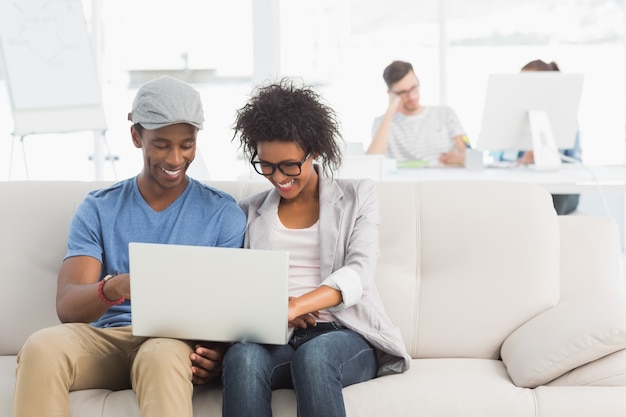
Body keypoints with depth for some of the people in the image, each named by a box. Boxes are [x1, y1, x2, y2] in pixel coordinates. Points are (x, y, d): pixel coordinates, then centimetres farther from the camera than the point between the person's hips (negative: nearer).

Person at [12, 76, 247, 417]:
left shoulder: (223, 212, 8)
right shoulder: (98, 209, 9)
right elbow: (67, 306, -3)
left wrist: (219, 343, -22)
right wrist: (113, 288, -28)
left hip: (180, 340, -2)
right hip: (107, 338, 2)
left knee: (161, 355, -40)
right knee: (41, 347, -33)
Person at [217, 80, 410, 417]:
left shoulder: (357, 196, 11)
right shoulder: (251, 210, 18)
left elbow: (358, 273, -5)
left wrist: (295, 306, -23)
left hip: (345, 335, -1)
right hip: (276, 339, 2)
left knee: (314, 355, -39)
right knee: (242, 357, -36)